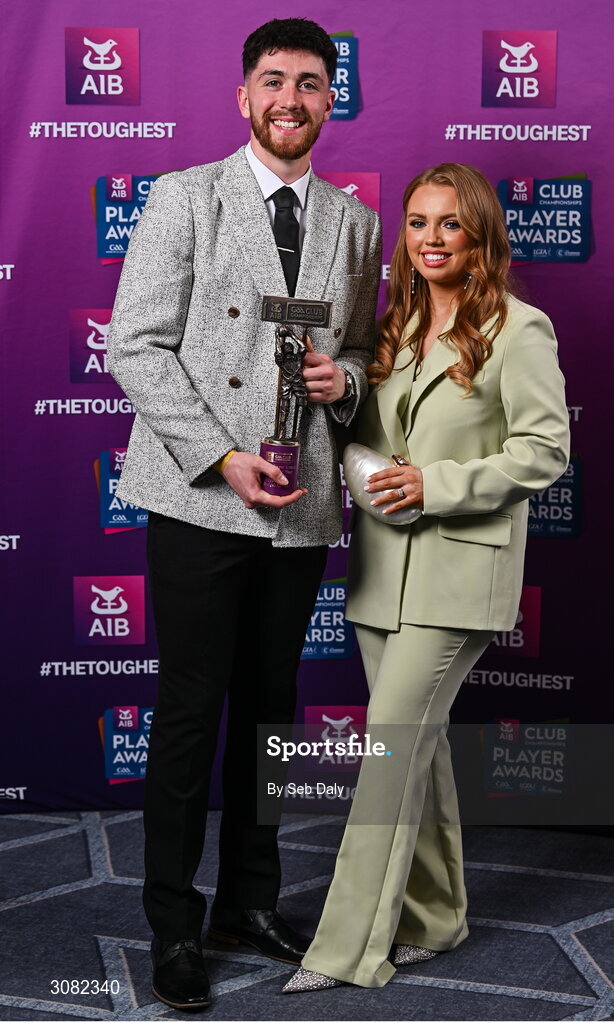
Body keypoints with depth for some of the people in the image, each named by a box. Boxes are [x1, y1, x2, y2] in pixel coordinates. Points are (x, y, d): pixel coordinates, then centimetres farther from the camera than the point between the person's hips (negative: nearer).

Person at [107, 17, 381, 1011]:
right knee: (190, 713, 1)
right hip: (200, 502, -4)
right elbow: (137, 346, -7)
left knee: (270, 706, 13)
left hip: (303, 507, 4)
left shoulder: (356, 223, 12)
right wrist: (223, 458, -16)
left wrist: (344, 377, -4)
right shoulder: (184, 198, -1)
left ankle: (250, 899, 28)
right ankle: (173, 922, 15)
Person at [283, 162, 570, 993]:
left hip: (459, 567, -7)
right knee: (416, 743, 13)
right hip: (385, 565, 7)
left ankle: (350, 947, -1)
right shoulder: (395, 327, 15)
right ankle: (432, 919, 27)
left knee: (392, 741, -9)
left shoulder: (517, 330, -6)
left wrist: (436, 484, -17)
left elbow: (545, 450, -10)